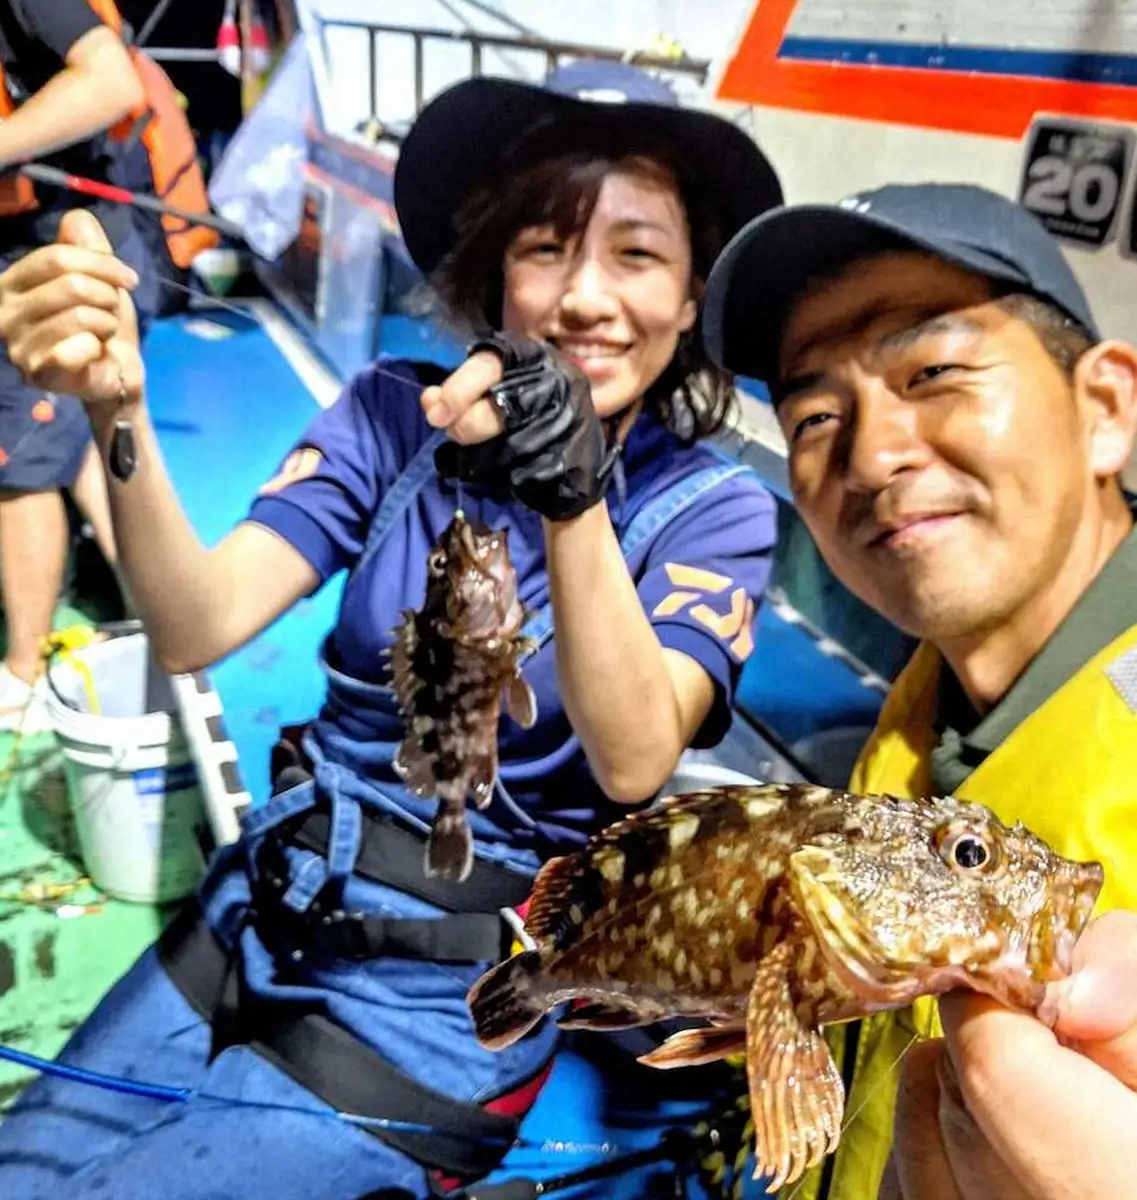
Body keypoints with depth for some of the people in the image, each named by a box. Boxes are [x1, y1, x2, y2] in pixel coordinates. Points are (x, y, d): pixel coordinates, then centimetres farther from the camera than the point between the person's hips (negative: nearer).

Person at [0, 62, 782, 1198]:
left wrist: (574, 500, -38)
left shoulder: (713, 506, -9)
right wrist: (117, 412, -32)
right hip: (267, 910, 4)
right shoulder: (397, 416, -4)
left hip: (451, 997, -3)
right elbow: (198, 628, -15)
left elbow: (631, 763, -24)